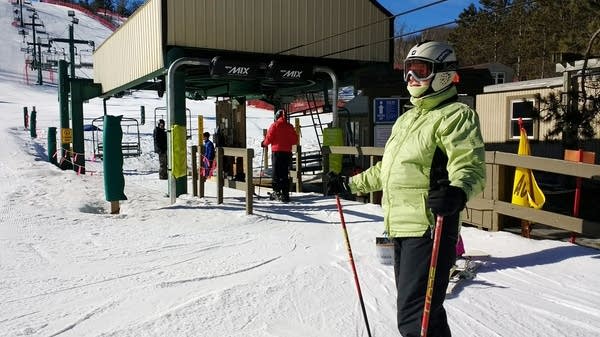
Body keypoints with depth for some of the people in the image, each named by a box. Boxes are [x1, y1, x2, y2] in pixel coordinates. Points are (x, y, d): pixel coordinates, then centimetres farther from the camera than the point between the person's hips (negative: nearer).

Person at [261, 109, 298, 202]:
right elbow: (295, 140, 7)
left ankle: (277, 192, -1)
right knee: (285, 173, 8)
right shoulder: (290, 126, 6)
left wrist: (264, 143, 13)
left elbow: (269, 138, -7)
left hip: (277, 151, -3)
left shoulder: (275, 125, -5)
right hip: (287, 152, 3)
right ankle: (285, 194, 5)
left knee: (276, 173, 4)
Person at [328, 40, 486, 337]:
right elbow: (387, 170, 29)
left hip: (429, 229, -9)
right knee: (423, 310, 20)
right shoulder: (406, 119, 21)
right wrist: (350, 185, 29)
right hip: (401, 227, 9)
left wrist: (458, 192, -42)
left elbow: (470, 166, -21)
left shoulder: (455, 115, -7)